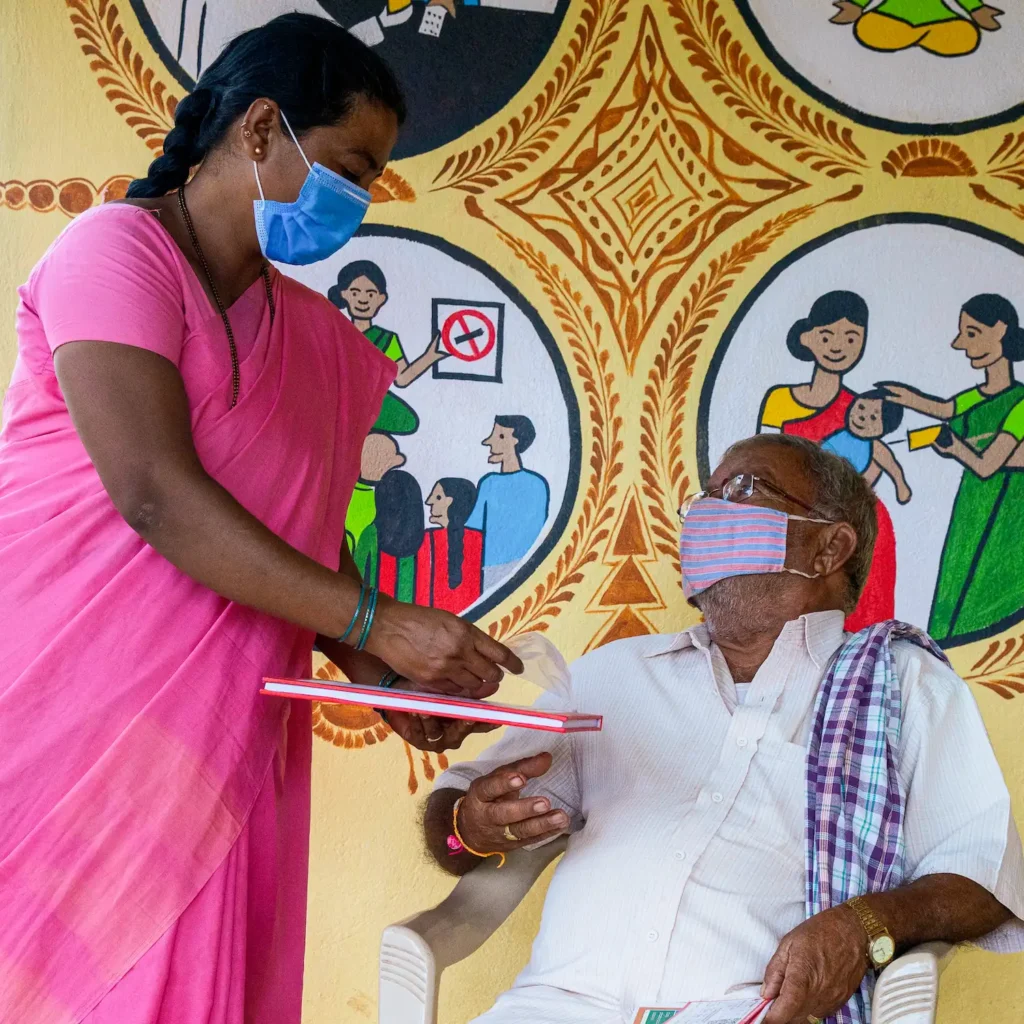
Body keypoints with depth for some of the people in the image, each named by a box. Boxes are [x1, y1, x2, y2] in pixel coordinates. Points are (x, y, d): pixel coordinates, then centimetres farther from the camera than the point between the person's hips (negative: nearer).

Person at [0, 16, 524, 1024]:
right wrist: (375, 622, -19)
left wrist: (381, 677, -1)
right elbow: (156, 494, -18)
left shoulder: (322, 342, 16)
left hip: (211, 751, 6)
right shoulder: (117, 249, -7)